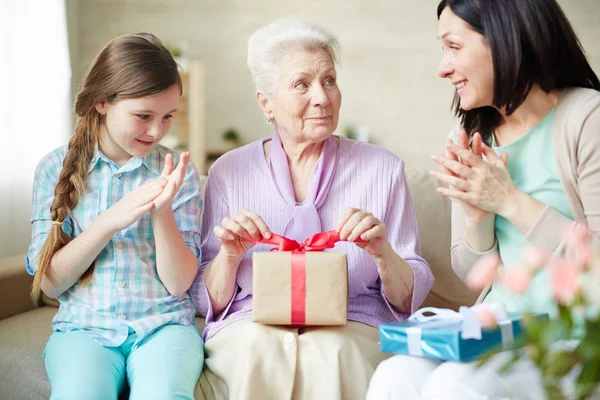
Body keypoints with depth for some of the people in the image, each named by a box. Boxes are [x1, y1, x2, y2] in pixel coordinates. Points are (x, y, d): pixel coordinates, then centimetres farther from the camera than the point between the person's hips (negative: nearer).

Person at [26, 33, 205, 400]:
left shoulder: (177, 172, 3)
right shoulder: (56, 168, 3)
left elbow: (179, 283, 0)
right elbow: (49, 282, 0)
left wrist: (162, 212, -17)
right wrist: (110, 221, -14)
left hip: (163, 324, 0)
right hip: (83, 327, 0)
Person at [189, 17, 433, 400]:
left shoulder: (383, 168, 9)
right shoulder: (229, 171, 10)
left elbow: (408, 300, 10)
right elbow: (209, 302, 11)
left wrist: (382, 253, -11)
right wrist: (230, 255, -9)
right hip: (248, 327, 1)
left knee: (333, 350, -34)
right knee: (259, 345, -33)